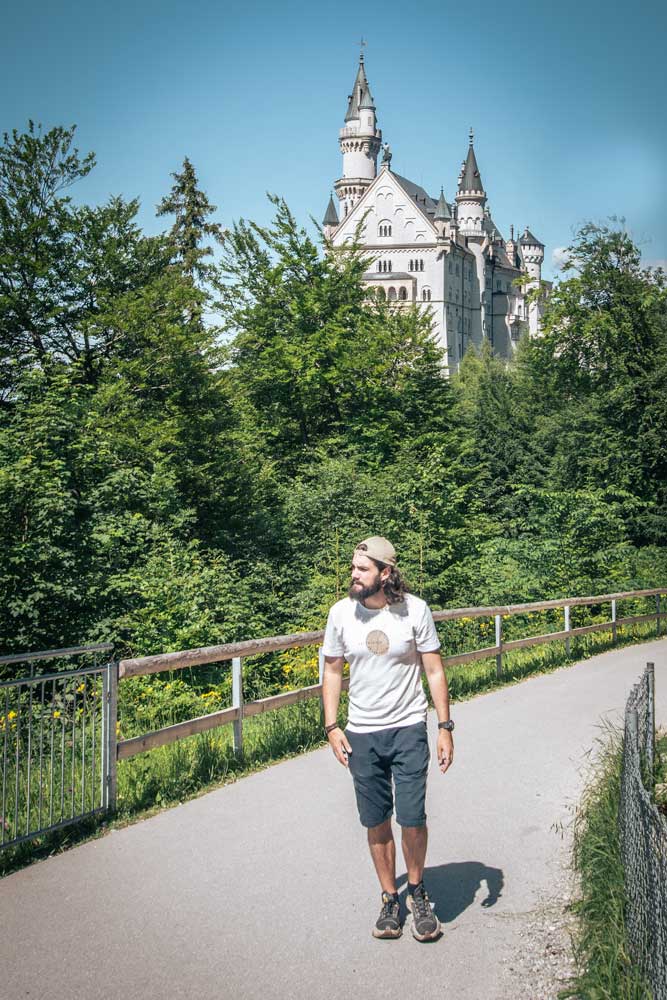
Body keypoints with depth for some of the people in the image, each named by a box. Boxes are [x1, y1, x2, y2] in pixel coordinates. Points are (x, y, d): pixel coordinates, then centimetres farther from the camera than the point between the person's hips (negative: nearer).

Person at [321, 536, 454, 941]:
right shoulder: (341, 613, -4)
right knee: (377, 824, 9)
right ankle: (390, 899, 27)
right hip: (361, 734, 2)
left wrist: (445, 728, -7)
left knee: (412, 819, -5)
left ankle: (417, 891, 22)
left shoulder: (415, 610, -10)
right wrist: (332, 727, 0)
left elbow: (434, 671, -4)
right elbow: (333, 671, 7)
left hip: (408, 729, -2)